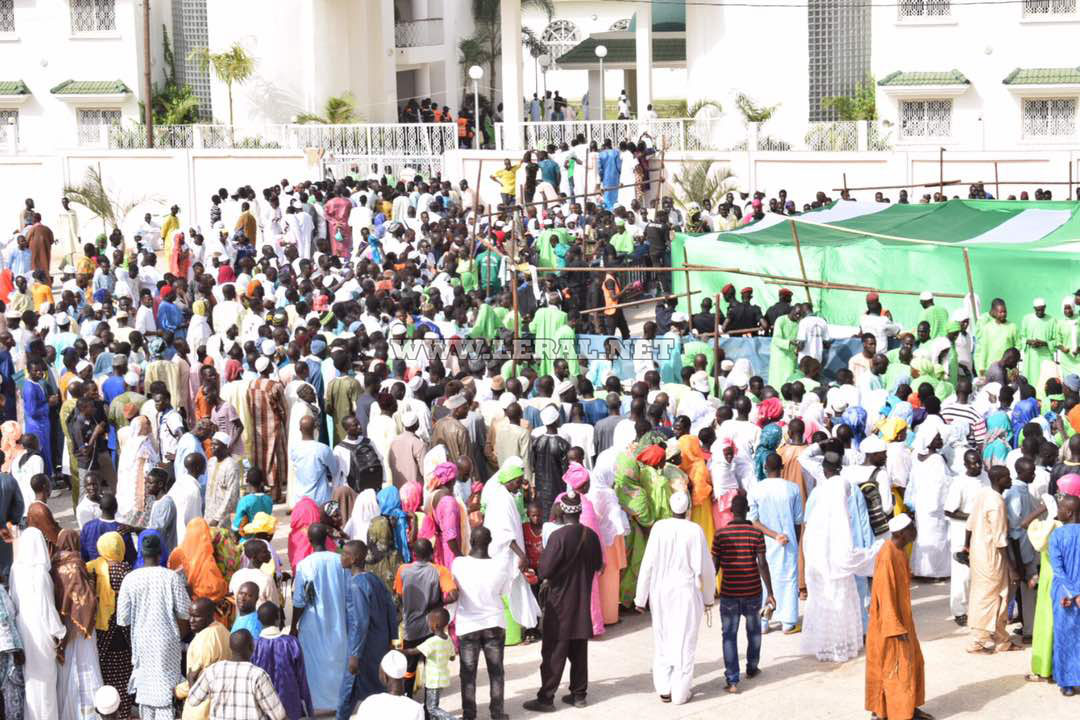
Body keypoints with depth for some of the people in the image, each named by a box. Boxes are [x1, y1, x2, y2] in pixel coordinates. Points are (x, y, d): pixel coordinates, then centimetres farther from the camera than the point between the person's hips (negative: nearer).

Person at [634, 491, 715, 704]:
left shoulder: (659, 528, -8)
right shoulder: (695, 531, -11)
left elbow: (648, 564, -6)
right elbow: (705, 567, -6)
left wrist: (641, 597, 2)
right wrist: (708, 597, 8)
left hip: (661, 591, 2)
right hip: (687, 591, -2)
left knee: (662, 641, 15)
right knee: (684, 642, 6)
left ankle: (663, 689, 18)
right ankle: (680, 693, 10)